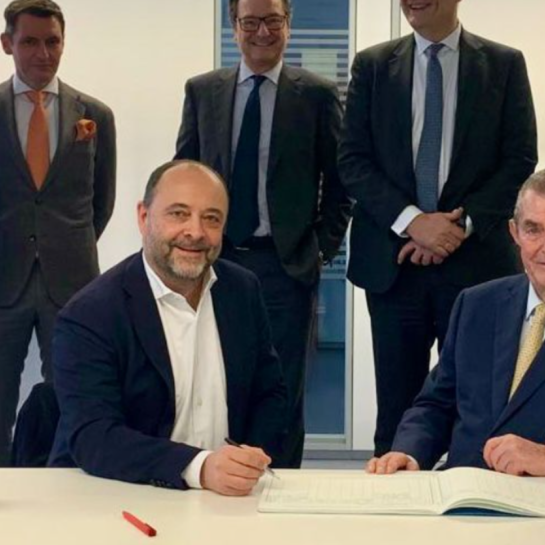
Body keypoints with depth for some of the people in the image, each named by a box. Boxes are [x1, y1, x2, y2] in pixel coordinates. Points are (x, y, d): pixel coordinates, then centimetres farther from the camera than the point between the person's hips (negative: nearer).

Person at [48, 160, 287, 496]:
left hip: (228, 500, 4)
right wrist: (200, 467, -33)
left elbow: (270, 393, 11)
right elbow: (92, 438, -20)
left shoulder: (243, 290, 4)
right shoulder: (90, 316, -12)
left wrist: (250, 469, -8)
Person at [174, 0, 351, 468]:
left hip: (287, 264, -2)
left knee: (285, 390, 4)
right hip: (215, 259, 2)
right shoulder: (202, 91, 8)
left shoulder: (317, 94, 1)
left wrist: (323, 249, -2)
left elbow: (338, 182, 4)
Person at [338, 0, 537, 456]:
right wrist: (411, 221, -12)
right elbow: (353, 160, 1)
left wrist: (463, 223, -11)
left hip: (475, 260, -1)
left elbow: (521, 161, 1)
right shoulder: (372, 65, 7)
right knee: (396, 400, 7)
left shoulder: (505, 64, 4)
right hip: (393, 261, 1)